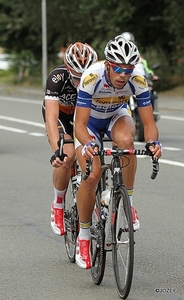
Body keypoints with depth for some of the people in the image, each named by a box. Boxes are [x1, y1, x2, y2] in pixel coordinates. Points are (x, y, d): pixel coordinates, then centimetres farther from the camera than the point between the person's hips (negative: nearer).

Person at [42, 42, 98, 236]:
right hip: (59, 113, -2)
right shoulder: (57, 78, -37)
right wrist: (57, 151, -57)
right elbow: (51, 118, -44)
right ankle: (58, 205, -4)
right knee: (67, 156, -26)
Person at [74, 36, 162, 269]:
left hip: (117, 116, 2)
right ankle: (83, 237, 0)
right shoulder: (91, 78, -37)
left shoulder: (138, 82, -30)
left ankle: (128, 203, -17)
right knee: (92, 175, -20)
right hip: (89, 121, -1)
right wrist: (88, 145, -59)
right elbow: (80, 126, -38)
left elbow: (149, 123, -28)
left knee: (126, 140, -35)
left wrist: (153, 142, -50)